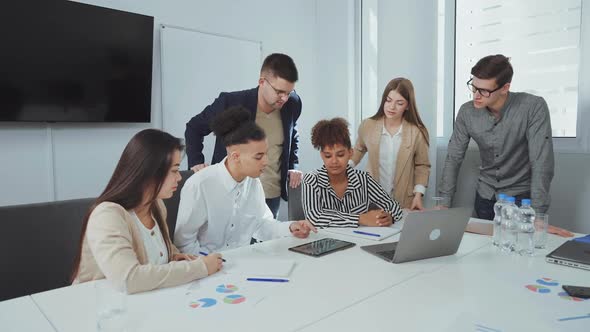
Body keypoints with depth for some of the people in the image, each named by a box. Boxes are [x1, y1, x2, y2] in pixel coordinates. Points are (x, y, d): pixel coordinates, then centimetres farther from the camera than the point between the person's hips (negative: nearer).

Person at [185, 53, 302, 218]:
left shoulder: (292, 104, -4)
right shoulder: (231, 103, -15)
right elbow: (194, 128, 2)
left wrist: (293, 165, 9)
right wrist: (196, 161, -9)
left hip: (272, 197, 4)